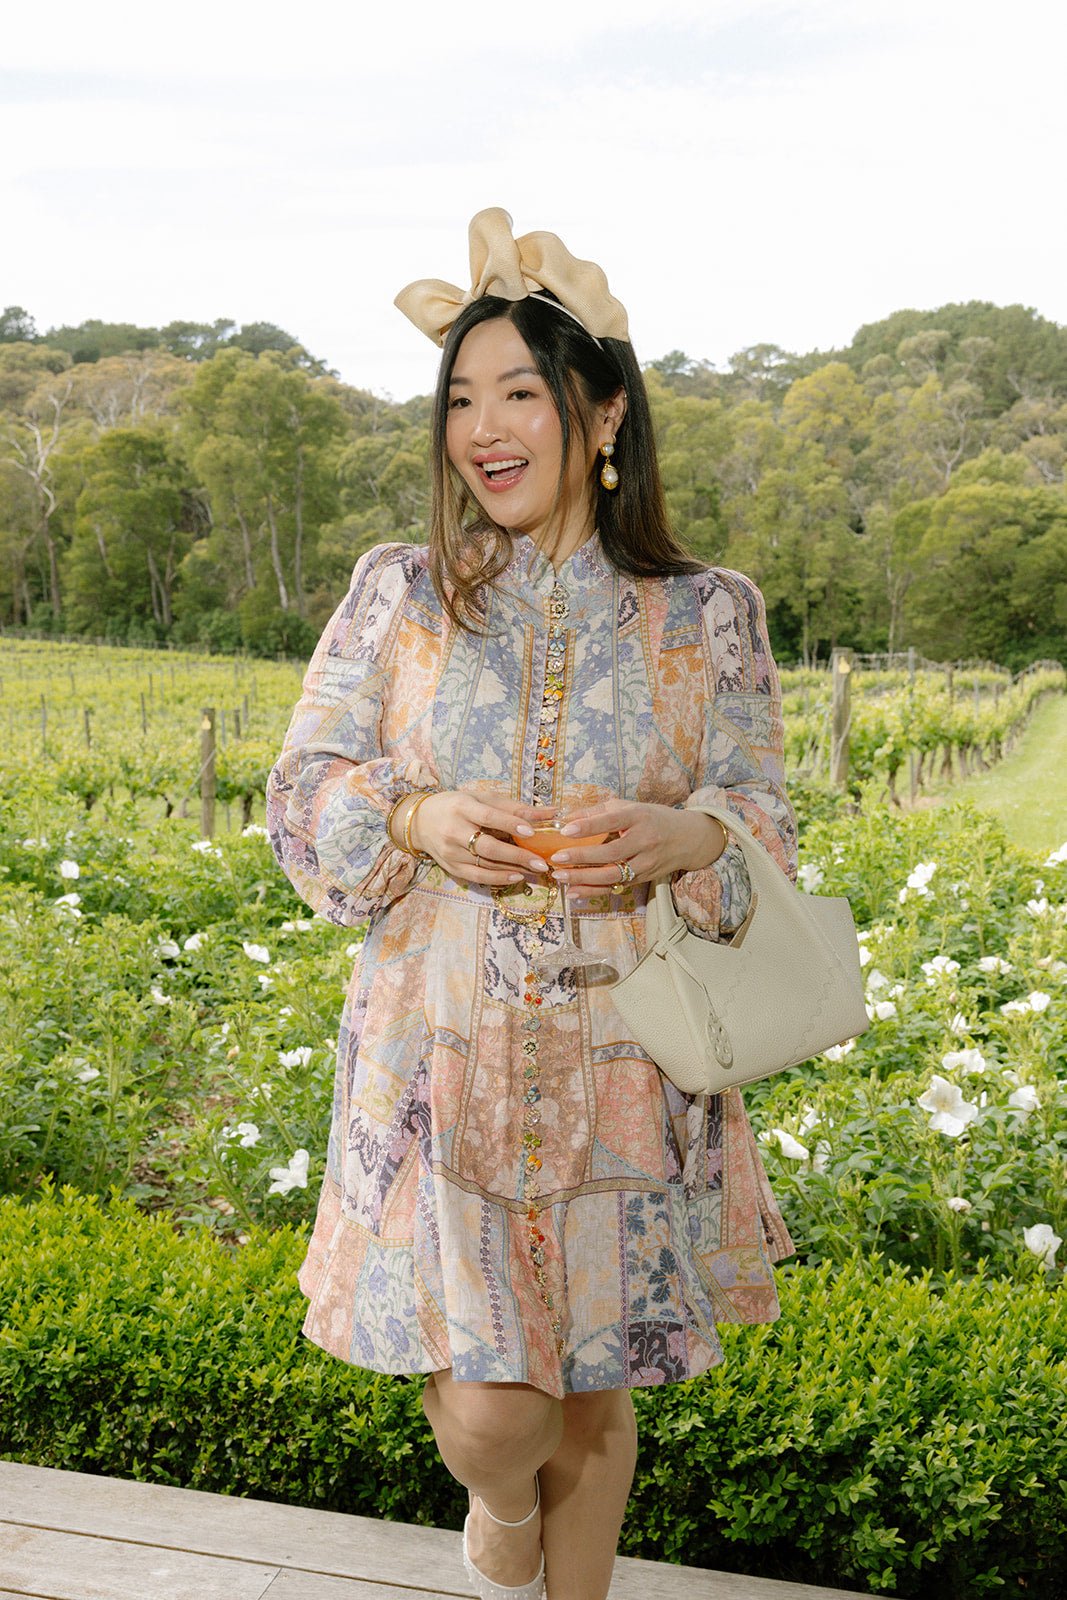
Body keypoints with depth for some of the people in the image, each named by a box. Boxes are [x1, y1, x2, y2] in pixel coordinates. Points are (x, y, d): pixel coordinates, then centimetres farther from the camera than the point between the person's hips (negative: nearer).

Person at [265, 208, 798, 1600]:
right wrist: (418, 819, -17)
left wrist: (682, 836, -20)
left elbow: (766, 824, 3)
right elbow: (302, 793, 3)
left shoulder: (709, 614, 1)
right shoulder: (397, 595, 1)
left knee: (593, 1392, 14)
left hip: (626, 1067, 1)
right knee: (487, 1408, -2)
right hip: (446, 1055, 0)